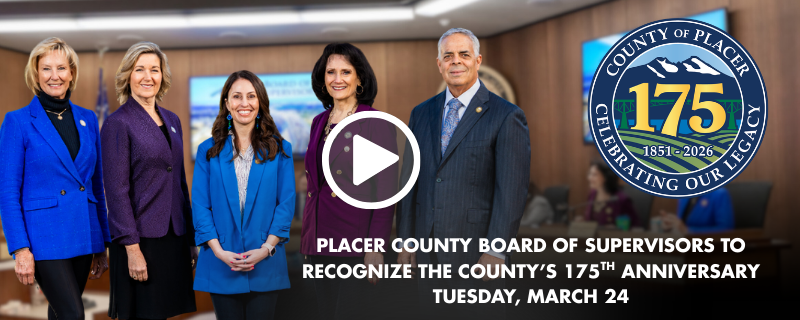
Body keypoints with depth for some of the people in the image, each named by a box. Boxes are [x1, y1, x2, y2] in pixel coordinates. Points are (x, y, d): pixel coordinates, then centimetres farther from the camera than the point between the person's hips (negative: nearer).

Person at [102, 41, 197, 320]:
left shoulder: (172, 121, 13)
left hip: (173, 238, 6)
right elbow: (117, 190, -12)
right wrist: (132, 249, -17)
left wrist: (191, 238, 13)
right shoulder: (118, 123, -7)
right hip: (140, 238, -6)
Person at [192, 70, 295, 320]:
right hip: (221, 264, 1)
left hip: (265, 265, 0)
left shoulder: (279, 149, 5)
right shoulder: (208, 150, 6)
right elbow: (200, 205, 1)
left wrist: (266, 248, -11)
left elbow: (286, 203, 0)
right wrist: (219, 251, -11)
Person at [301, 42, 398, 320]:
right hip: (320, 241, 6)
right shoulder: (319, 123, 12)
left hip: (355, 243, -6)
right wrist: (307, 237, 14)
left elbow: (386, 193, -11)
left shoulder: (377, 123, -8)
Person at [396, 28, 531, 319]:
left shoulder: (506, 117, -5)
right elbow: (409, 180, 12)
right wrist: (405, 240, 8)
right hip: (428, 251, 5)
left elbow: (512, 191, -9)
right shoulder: (421, 114, 11)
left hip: (475, 252, -5)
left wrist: (496, 252, -13)